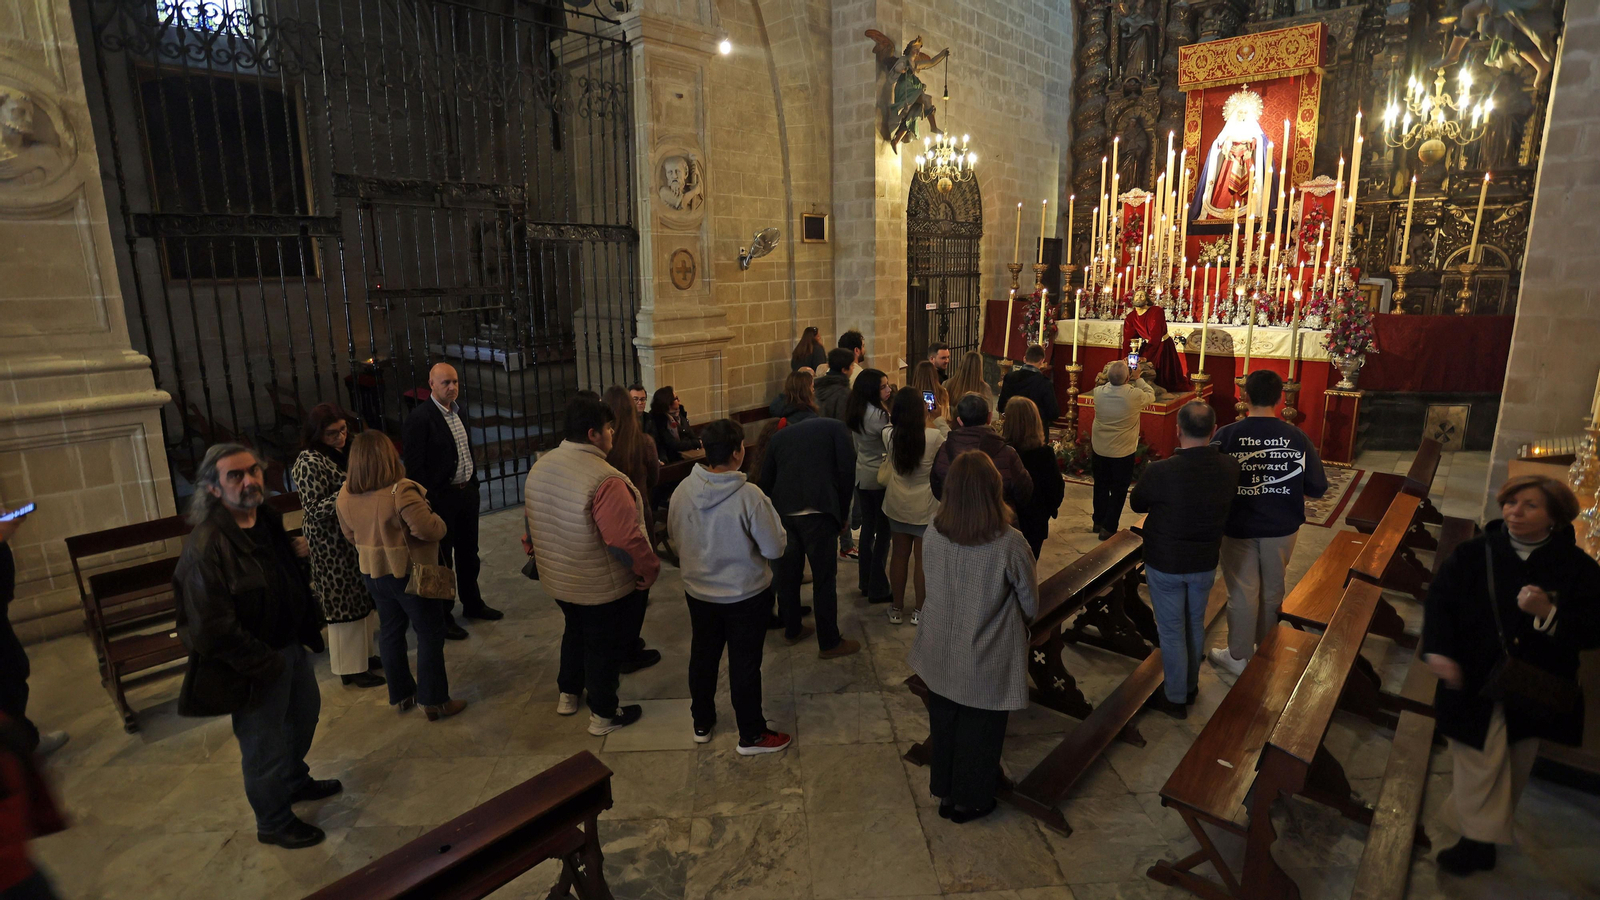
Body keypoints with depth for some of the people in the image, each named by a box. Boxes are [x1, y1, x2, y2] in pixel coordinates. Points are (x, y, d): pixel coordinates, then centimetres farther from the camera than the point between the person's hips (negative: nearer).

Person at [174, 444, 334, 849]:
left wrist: (297, 550, -3)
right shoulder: (206, 547, -27)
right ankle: (274, 823, 34)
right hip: (254, 664, -9)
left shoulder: (267, 519, -2)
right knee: (264, 747, 10)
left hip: (291, 644, 9)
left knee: (305, 712, 28)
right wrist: (266, 662, -17)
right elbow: (213, 630, -26)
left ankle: (296, 781, 54)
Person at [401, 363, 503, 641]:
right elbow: (415, 465, -17)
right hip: (441, 497, -7)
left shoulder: (460, 412, 7)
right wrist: (426, 502, -18)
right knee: (442, 558, 7)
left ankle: (472, 603, 37)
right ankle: (442, 616, 22)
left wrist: (474, 482, 13)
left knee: (469, 552, 20)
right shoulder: (420, 417, -16)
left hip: (467, 491, 7)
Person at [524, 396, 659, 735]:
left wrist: (538, 551, 23)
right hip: (603, 585, -8)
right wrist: (650, 569, -17)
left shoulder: (540, 466, -4)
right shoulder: (604, 480, -31)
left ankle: (568, 694, 47)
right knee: (605, 645, 12)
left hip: (558, 580, 8)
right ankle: (603, 715, 29)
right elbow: (625, 540, -32)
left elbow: (531, 519, 9)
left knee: (575, 631, 29)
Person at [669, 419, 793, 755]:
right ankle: (751, 736, 27)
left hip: (698, 592, 5)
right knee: (745, 665, 11)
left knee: (702, 658, 21)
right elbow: (774, 548, -20)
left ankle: (702, 724, 40)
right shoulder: (750, 496, -27)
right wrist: (779, 528, -1)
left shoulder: (683, 490, -13)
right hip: (746, 595, -4)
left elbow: (674, 532, 4)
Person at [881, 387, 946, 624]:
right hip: (926, 507, -3)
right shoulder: (934, 437, -22)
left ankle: (897, 609, 25)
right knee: (923, 559, 10)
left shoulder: (888, 435, -13)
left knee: (899, 555, 14)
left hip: (897, 505, 3)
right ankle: (919, 610, 22)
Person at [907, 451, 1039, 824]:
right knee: (979, 731, 18)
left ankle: (945, 793, 42)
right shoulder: (1010, 543, -25)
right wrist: (1017, 621, 12)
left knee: (943, 724, 23)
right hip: (986, 660, -3)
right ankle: (969, 801, 37)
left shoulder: (934, 533, -15)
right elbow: (1030, 604, -10)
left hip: (941, 654, 4)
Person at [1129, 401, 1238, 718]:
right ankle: (1191, 686, 42)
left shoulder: (1160, 472, -29)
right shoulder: (1230, 467, -15)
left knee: (1172, 632, 12)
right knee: (1196, 624, 23)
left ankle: (1175, 698, 28)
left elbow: (1137, 504, -9)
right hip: (1206, 562, 4)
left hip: (1166, 564, -4)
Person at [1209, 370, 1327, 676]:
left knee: (1242, 592, 11)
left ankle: (1238, 656, 25)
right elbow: (1317, 487, -7)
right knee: (1272, 590, 21)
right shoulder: (1297, 437, -12)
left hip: (1239, 528, -2)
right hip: (1282, 528, 2)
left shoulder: (1226, 435, -18)